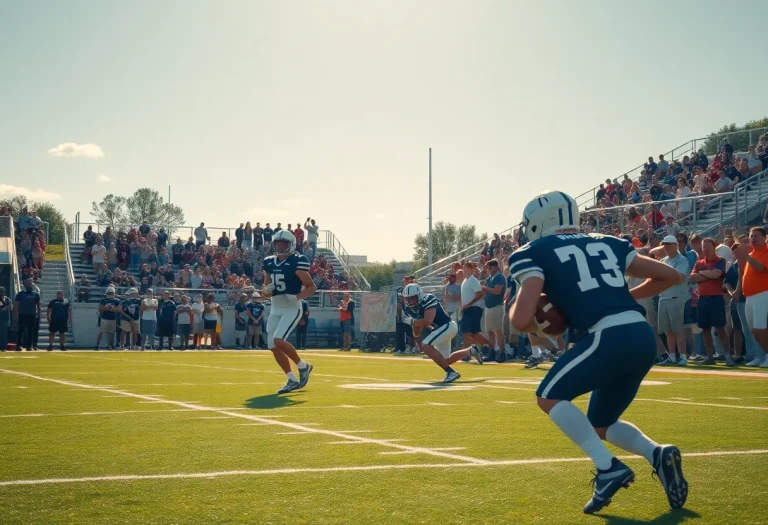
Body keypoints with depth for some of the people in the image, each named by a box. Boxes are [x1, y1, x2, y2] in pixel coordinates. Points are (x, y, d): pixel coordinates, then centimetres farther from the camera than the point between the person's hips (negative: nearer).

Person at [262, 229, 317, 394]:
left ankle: (303, 366, 1)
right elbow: (266, 288, 18)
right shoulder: (270, 263, 9)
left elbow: (311, 287, -8)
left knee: (278, 340, -22)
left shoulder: (296, 262, -11)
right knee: (273, 346, 2)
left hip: (292, 308, -7)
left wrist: (297, 297, -23)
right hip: (275, 309, 7)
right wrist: (267, 290, -5)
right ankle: (292, 380, 13)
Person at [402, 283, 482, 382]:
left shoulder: (427, 301, -23)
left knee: (426, 346, -26)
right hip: (441, 329, 9)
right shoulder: (409, 309, 0)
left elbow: (427, 321, -35)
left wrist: (412, 321, -24)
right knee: (446, 360, 18)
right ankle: (471, 351, 39)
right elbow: (417, 333, 10)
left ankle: (450, 372, -21)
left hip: (447, 326, -9)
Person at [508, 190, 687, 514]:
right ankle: (658, 454, 0)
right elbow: (670, 276, 25)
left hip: (609, 336, -7)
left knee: (549, 397, 8)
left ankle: (609, 468, -5)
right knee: (600, 424, 22)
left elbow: (522, 321, -6)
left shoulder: (535, 254, 7)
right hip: (643, 336, 7)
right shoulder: (607, 244, 24)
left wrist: (515, 311, 18)